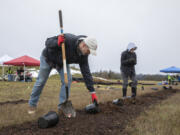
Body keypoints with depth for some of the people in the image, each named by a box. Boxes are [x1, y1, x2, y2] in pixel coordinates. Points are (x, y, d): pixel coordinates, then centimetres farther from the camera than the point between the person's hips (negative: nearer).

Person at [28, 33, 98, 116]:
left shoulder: (83, 55, -21)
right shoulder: (68, 39, -38)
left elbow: (86, 72, -19)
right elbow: (48, 42, -28)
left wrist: (92, 92, -21)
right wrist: (57, 43, -52)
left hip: (62, 62, 4)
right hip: (48, 58, -4)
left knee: (67, 80, -14)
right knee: (41, 81, 4)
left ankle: (62, 105, -2)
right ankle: (32, 105, 22)